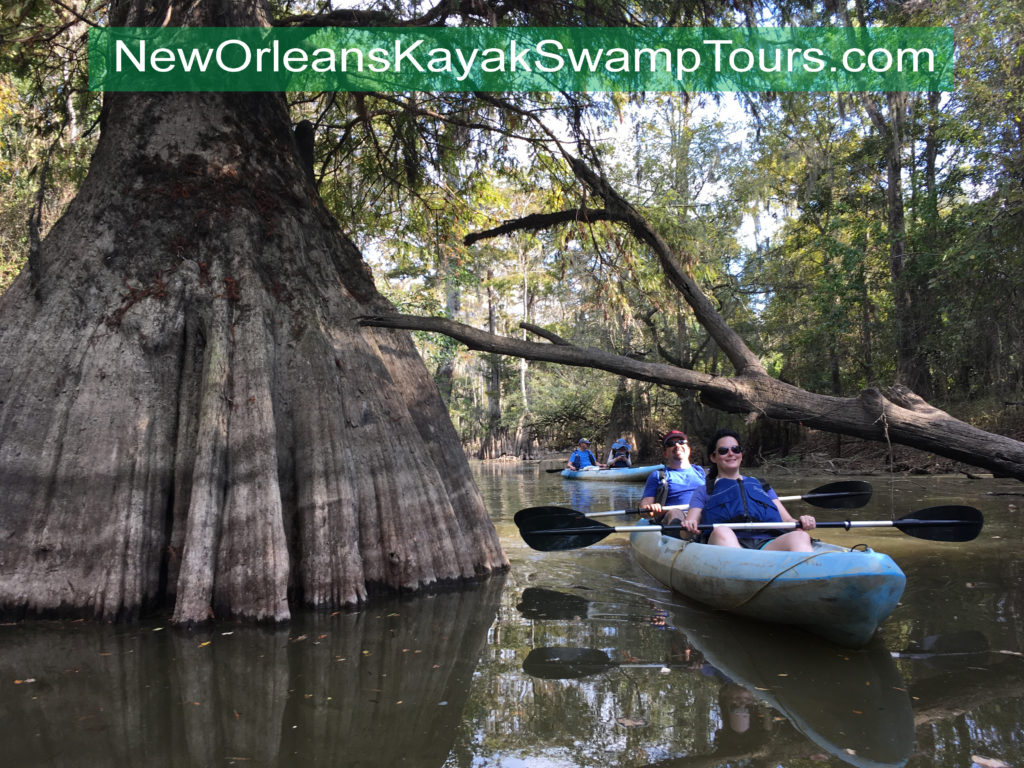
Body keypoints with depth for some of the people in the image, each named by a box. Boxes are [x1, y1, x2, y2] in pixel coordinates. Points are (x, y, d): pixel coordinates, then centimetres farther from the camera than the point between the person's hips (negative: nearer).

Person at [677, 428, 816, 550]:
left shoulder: (761, 485, 33)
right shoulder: (704, 491, 26)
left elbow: (787, 520, 24)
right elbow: (691, 522, 11)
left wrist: (801, 522, -1)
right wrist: (689, 525, -15)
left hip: (767, 544, 2)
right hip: (726, 543, -2)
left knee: (800, 537, -30)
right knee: (721, 532, -38)